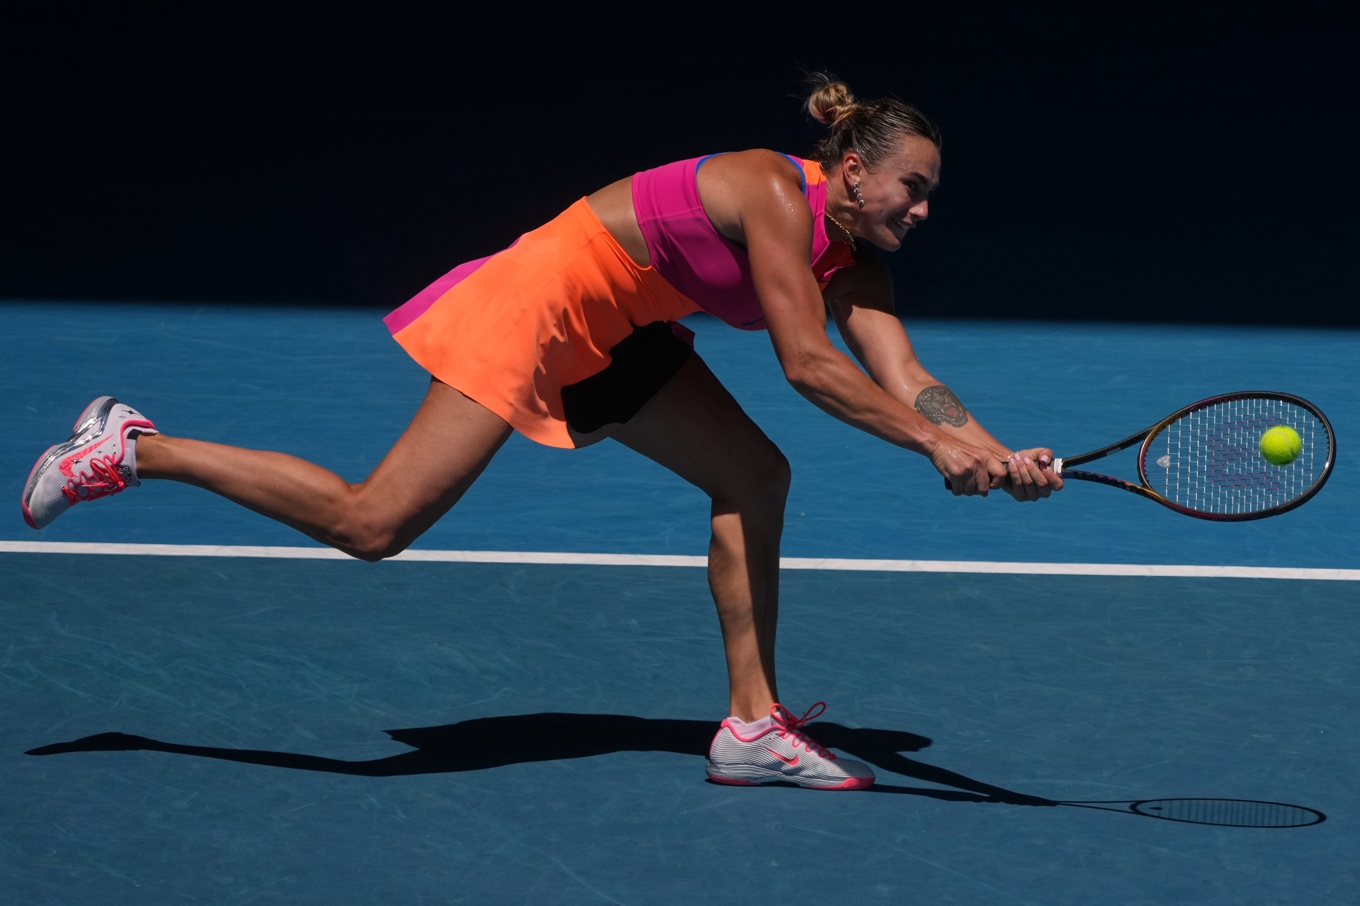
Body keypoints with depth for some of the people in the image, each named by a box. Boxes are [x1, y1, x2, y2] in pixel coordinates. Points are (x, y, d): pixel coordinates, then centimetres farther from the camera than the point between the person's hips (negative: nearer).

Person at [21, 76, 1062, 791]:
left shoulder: (852, 263, 3)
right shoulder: (774, 194, -22)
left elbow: (907, 382, -5)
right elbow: (808, 366, -28)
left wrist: (996, 455, -20)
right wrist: (935, 443, -30)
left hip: (614, 337, 10)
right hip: (538, 302, -10)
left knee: (754, 476, 1)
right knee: (373, 524, -14)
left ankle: (753, 723, 6)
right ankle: (132, 451, -4)